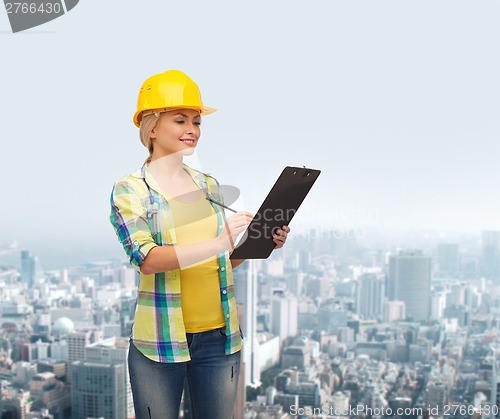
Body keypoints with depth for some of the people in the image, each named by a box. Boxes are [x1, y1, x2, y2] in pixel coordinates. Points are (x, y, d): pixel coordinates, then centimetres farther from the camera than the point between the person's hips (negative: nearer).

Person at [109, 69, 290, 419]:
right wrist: (219, 243, -30)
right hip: (160, 339, -4)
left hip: (219, 335, 4)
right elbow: (147, 259, -19)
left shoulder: (210, 186, 9)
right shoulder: (130, 189, -5)